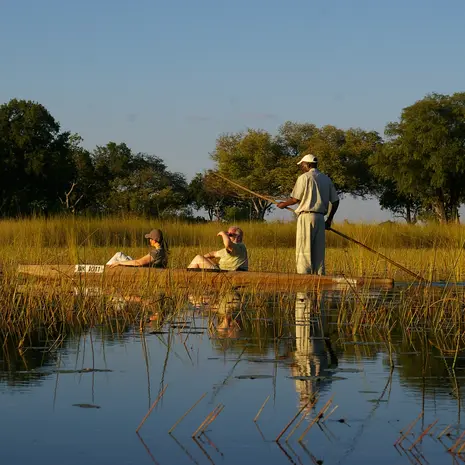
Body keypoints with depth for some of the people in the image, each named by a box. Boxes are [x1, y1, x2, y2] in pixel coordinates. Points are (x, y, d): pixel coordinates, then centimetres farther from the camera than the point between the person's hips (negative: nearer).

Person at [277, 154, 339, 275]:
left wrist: (283, 204, 12)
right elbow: (335, 201, 14)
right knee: (318, 252, 8)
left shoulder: (304, 178, -5)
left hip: (306, 216, -6)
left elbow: (295, 199, -7)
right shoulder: (326, 179, 14)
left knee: (303, 251, -6)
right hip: (320, 218, 6)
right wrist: (329, 220, 22)